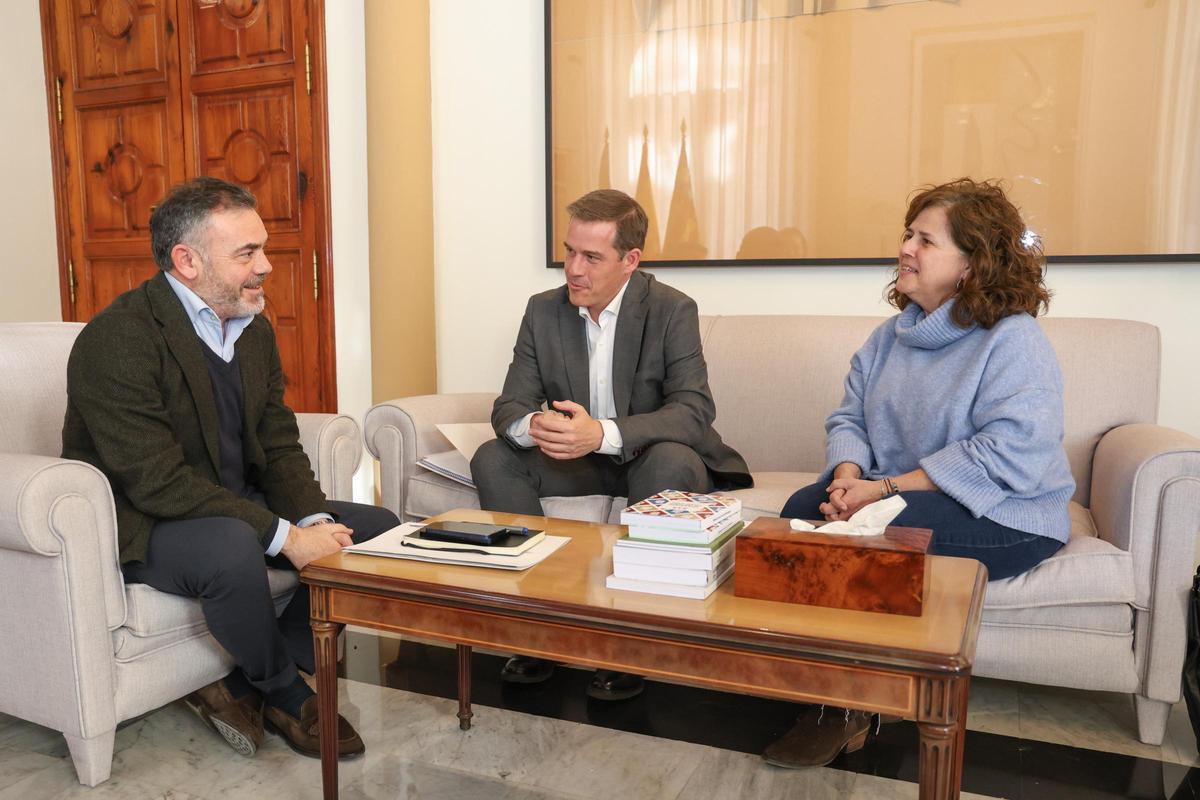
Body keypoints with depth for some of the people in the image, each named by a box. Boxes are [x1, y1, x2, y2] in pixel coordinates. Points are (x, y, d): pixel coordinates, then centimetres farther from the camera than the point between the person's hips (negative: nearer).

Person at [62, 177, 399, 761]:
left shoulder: (253, 328, 4)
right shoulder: (118, 340, -21)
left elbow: (279, 445, 5)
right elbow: (157, 482, -26)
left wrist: (312, 520, -14)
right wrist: (284, 536, -29)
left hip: (237, 508, 8)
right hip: (140, 526, -7)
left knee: (377, 529, -3)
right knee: (231, 547, -39)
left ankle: (246, 687, -2)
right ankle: (287, 692, -8)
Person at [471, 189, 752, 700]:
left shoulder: (672, 311, -14)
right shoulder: (543, 311, -2)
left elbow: (695, 412, -24)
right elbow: (509, 406, -4)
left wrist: (603, 434, -40)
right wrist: (532, 426, -32)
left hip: (649, 457, -3)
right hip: (575, 461, 4)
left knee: (673, 462, -36)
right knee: (493, 460, -17)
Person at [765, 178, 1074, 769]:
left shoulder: (1013, 340, -13)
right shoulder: (892, 336, 12)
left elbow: (1009, 458, -24)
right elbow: (849, 420, 10)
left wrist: (885, 489, -25)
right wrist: (849, 474, -14)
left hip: (1002, 516, -7)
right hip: (897, 496, 7)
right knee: (803, 510, -19)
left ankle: (844, 708, -9)